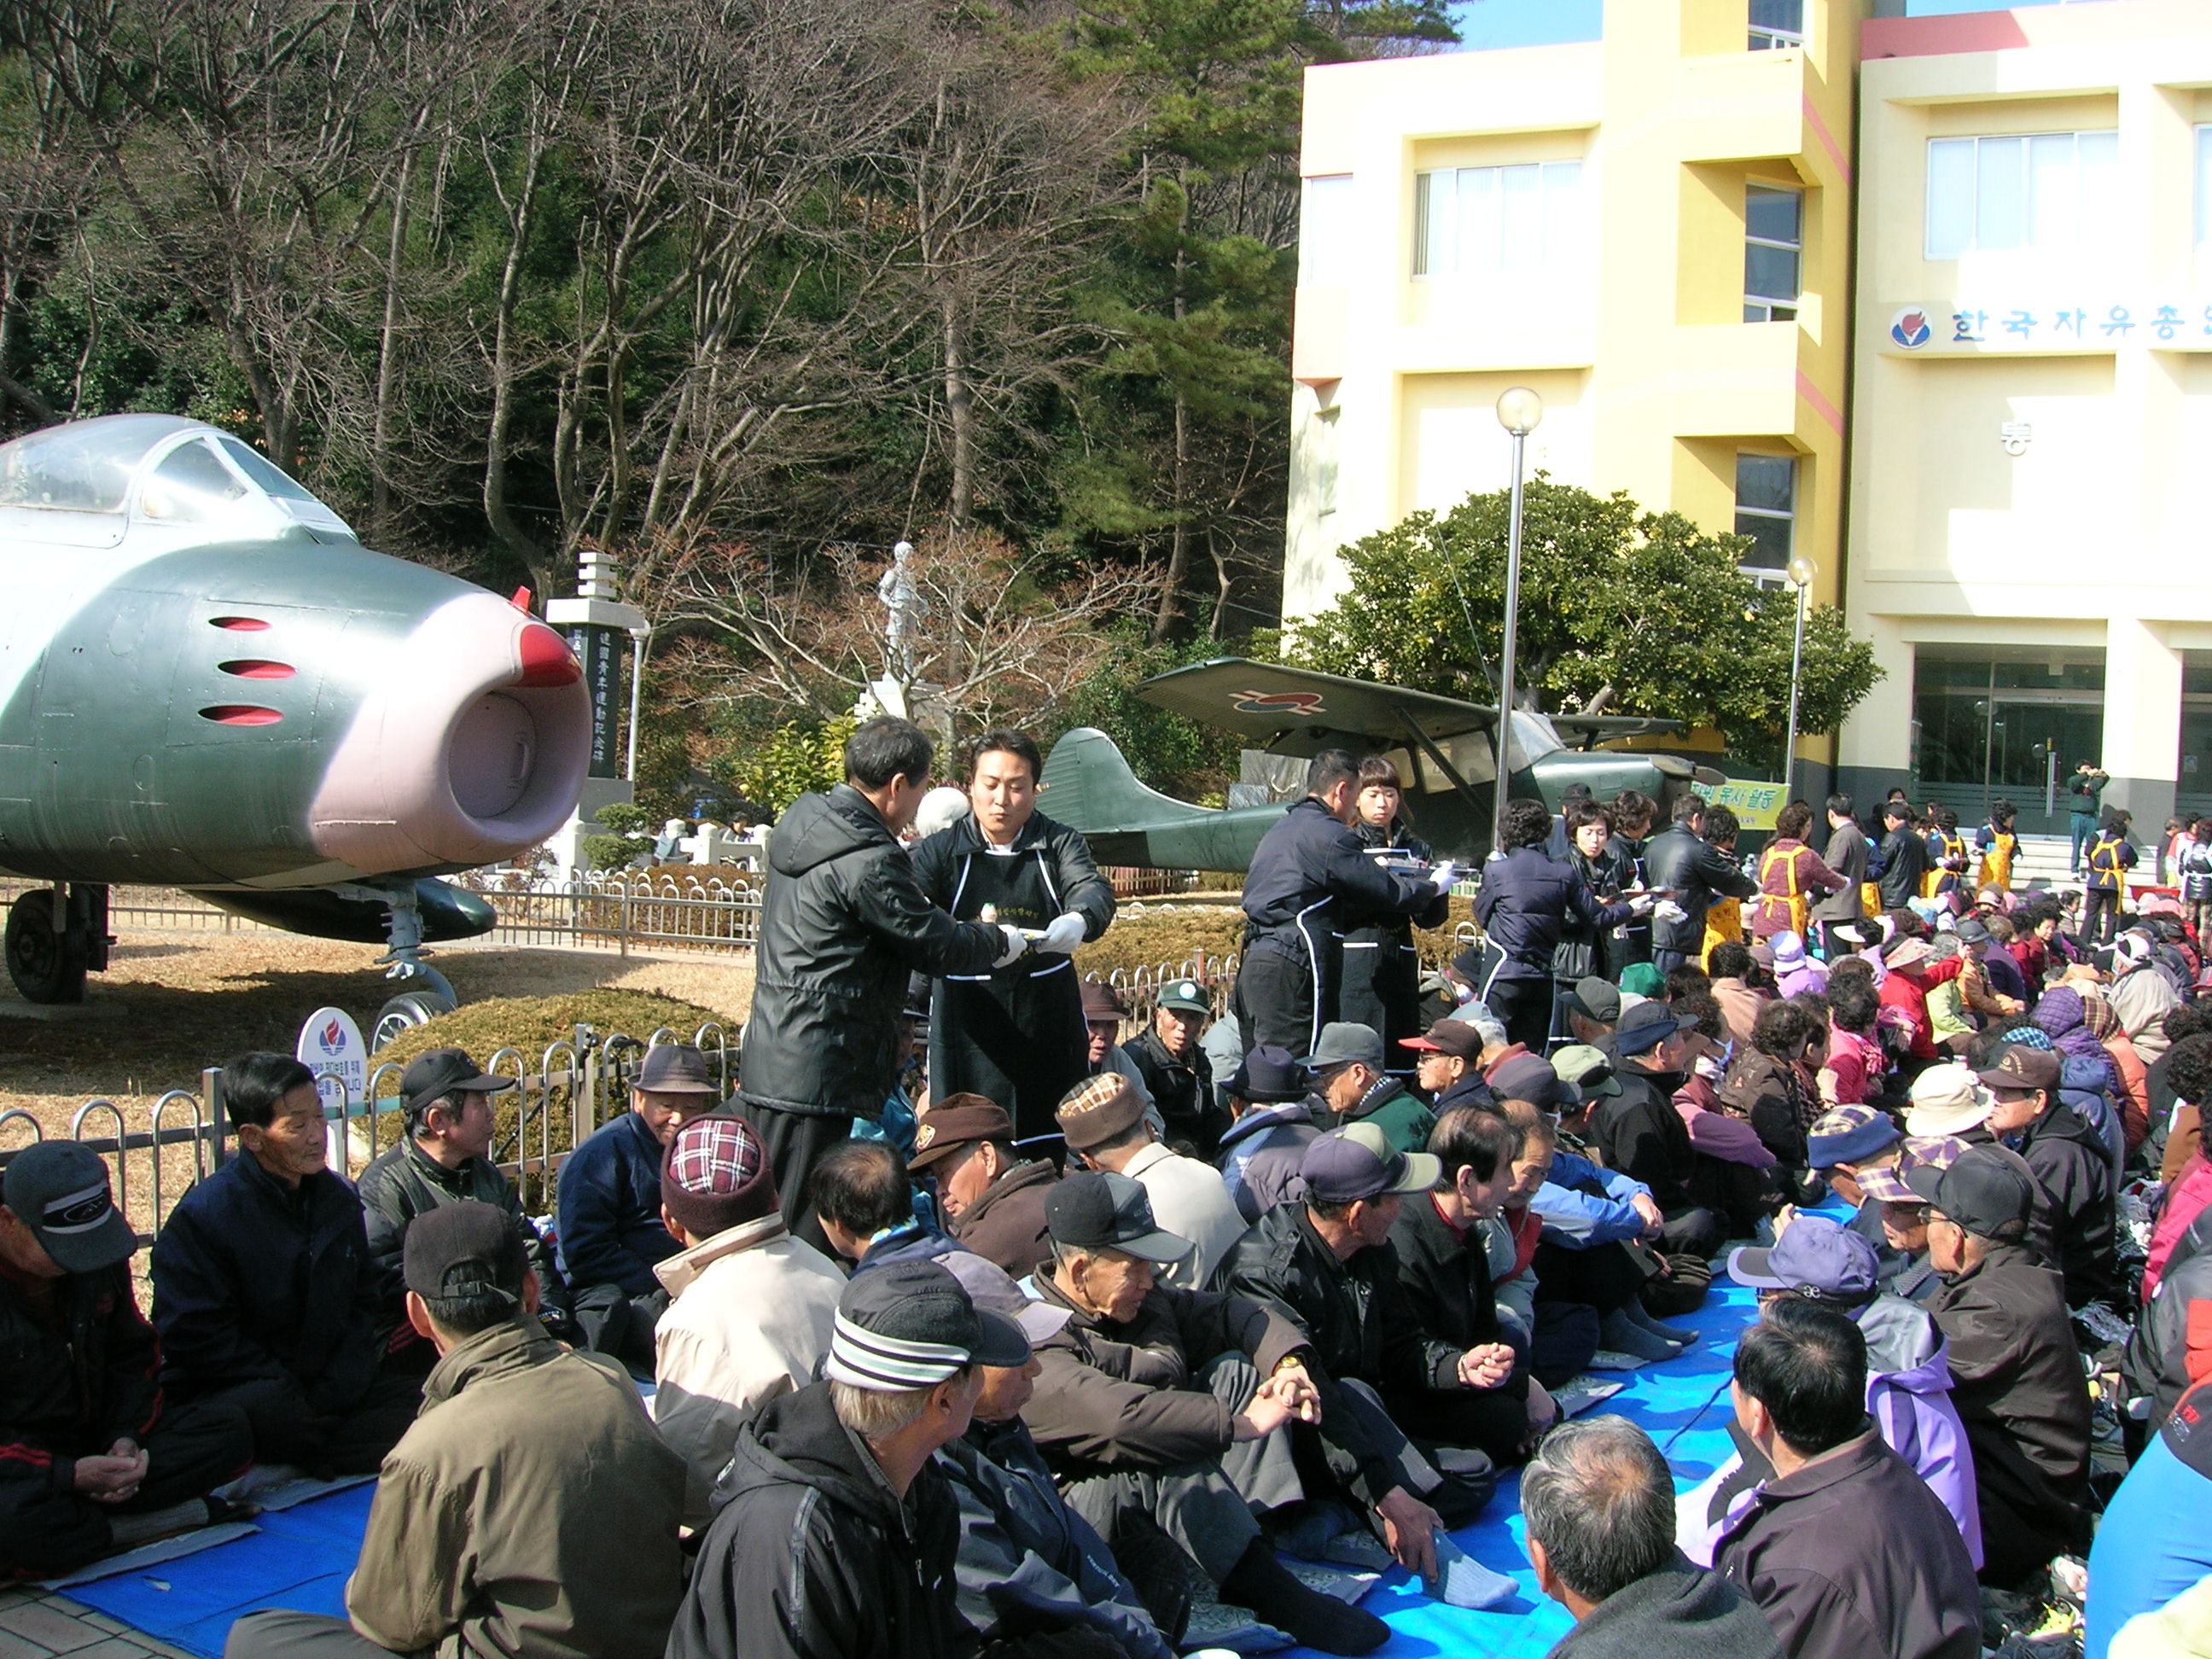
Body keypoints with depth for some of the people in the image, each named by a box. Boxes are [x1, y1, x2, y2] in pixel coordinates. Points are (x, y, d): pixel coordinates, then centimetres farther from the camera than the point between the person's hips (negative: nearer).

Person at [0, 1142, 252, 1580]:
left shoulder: (103, 1254, 2)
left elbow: (135, 1354, 13)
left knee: (229, 1431, -13)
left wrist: (127, 1436, -6)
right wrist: (68, 1475, -28)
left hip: (95, 1437, 7)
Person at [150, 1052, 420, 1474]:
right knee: (267, 1410, -38)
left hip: (333, 1390, 5)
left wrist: (337, 1389, -6)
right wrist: (301, 1402, -17)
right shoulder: (204, 1214, -10)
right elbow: (196, 1339, -14)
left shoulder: (339, 1198, 8)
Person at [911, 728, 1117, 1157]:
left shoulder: (1059, 843, 8)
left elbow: (1094, 888, -11)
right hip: (968, 1021, -1)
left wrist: (1078, 921, -36)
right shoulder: (940, 850, 5)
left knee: (1052, 1147, 3)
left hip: (1047, 1021, 1)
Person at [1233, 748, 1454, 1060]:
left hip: (1254, 964, 10)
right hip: (1290, 971, -10)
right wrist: (1434, 885, 16)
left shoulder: (1278, 832, 22)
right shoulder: (1328, 835, -8)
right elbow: (1388, 891, -4)